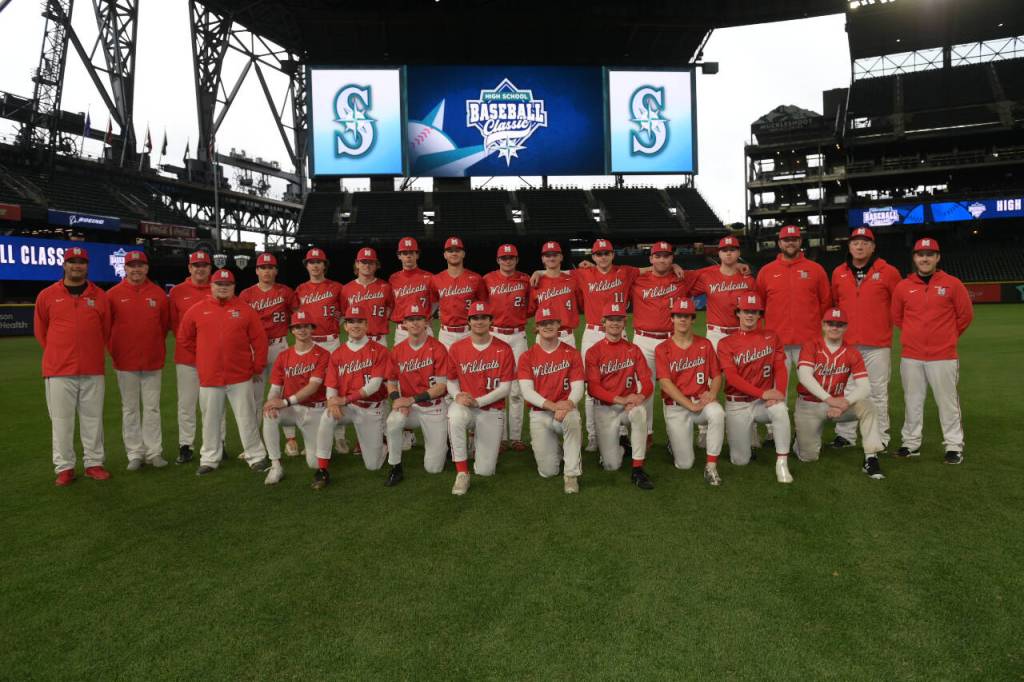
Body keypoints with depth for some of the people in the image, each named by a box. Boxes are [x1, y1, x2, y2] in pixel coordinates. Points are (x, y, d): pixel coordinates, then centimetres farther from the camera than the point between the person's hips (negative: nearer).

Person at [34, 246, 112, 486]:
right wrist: (58, 354, 13)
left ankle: (94, 463, 16)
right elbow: (40, 331, 12)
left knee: (93, 418, 7)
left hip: (92, 369, 1)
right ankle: (64, 467, 11)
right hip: (58, 370, -1)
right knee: (61, 420, 3)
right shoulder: (47, 295, 3)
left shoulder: (100, 296, 6)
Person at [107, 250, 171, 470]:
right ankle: (135, 454, 13)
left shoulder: (158, 294, 4)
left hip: (153, 361, 1)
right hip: (125, 362, -1)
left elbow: (165, 325, 10)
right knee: (130, 409, 6)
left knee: (152, 408, 6)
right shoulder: (113, 294, 0)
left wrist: (158, 349, 9)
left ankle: (154, 452, 12)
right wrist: (114, 351, 3)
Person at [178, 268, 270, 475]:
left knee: (246, 418, 4)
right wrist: (203, 357, 14)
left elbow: (259, 340, 1)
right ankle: (209, 459, 23)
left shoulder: (245, 310, 0)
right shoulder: (197, 310, 3)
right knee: (211, 420, 11)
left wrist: (258, 368, 2)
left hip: (240, 376, -1)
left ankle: (256, 457, 12)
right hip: (209, 377, 1)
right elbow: (185, 338, 14)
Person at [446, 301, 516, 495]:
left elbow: (505, 388, -6)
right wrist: (458, 396, -15)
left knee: (485, 471, -5)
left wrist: (477, 401, -17)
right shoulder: (457, 348, 1)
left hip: (491, 410, -1)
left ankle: (482, 445, 32)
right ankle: (462, 473, -23)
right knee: (455, 416, -39)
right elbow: (451, 381, 8)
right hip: (464, 406, 1)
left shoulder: (503, 349, -6)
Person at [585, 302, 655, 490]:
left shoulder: (633, 350, 6)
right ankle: (622, 445, 25)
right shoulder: (594, 352, -2)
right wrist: (620, 399, -23)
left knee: (640, 412, -37)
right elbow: (593, 388, -10)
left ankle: (638, 470, -27)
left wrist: (640, 397, -25)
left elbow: (647, 382, -1)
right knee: (611, 465, -12)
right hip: (604, 409, -1)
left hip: (629, 405, 2)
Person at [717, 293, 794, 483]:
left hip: (764, 402, 1)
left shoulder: (771, 337, 6)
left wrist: (779, 394, -20)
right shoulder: (726, 343, -2)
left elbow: (780, 368, -1)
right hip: (737, 405, -1)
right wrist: (763, 393, -24)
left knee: (781, 410, -35)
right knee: (740, 461, -2)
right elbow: (732, 376, -13)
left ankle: (782, 464, -23)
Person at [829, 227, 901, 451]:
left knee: (877, 392, 3)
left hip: (878, 344, -3)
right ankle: (844, 435, 16)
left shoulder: (888, 272, -1)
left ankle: (880, 438, 12)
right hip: (846, 343, 3)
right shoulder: (839, 273, 7)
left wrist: (888, 323, 6)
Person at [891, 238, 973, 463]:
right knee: (912, 402, 10)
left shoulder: (952, 284, -1)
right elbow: (896, 317, 16)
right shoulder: (903, 287, 4)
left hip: (943, 356, -2)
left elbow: (966, 315, 6)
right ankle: (911, 443, 20)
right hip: (910, 357, 2)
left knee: (947, 402, 2)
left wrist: (948, 337, 10)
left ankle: (954, 446, 13)